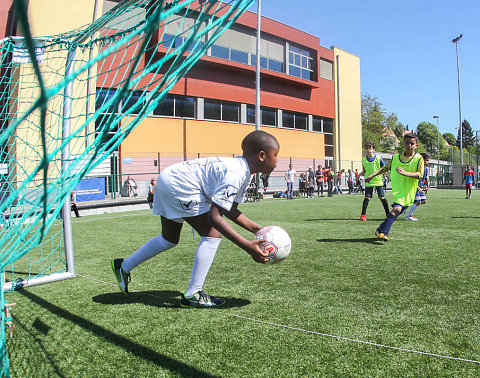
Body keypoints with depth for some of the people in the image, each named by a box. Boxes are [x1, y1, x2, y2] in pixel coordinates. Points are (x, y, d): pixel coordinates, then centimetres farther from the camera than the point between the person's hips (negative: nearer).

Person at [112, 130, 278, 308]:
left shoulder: (244, 172, 7)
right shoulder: (235, 173, -24)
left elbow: (230, 210, 13)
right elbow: (214, 216, -30)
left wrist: (255, 228, 3)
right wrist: (247, 246, -32)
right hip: (178, 183, -11)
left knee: (170, 239, 23)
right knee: (213, 234, -10)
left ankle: (124, 266, 37)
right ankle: (192, 295, -3)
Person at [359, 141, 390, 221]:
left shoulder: (378, 158, -5)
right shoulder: (364, 160, 2)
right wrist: (359, 175, -5)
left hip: (379, 181, -1)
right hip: (368, 182, 1)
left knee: (382, 197, -4)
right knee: (367, 197, -8)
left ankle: (388, 214, 11)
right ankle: (363, 215, -1)